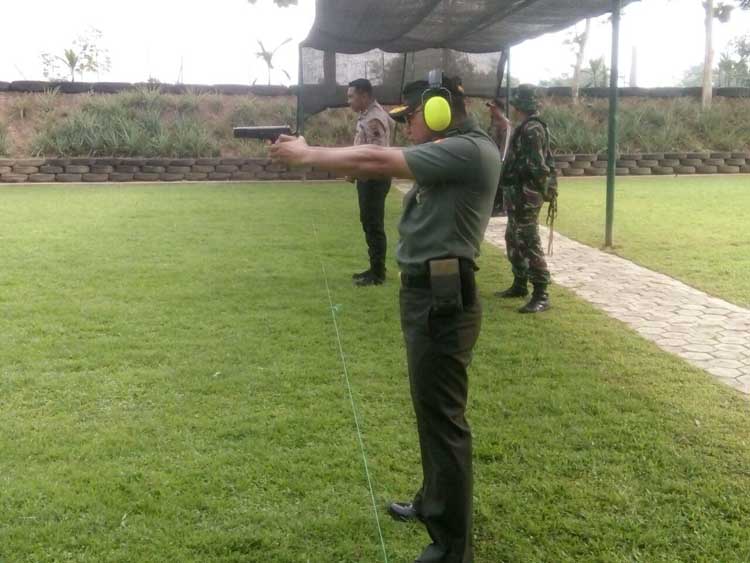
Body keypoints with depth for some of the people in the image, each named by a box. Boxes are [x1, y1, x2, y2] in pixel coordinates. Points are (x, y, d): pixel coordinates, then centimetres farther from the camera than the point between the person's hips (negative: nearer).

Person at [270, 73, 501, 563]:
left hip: (442, 299, -10)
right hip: (428, 294, 10)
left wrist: (306, 155, -7)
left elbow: (374, 161, -17)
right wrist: (311, 150, 3)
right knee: (433, 410, 22)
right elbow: (379, 160, 12)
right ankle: (435, 502, 40)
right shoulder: (445, 155, 14)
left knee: (443, 418, -2)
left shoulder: (470, 150, -16)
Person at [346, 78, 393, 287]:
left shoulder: (374, 119, -19)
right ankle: (374, 268, 24)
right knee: (369, 224, 15)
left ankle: (378, 273, 1)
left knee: (374, 226, -5)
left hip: (374, 179, -10)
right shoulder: (367, 115, 13)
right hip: (368, 178, 10)